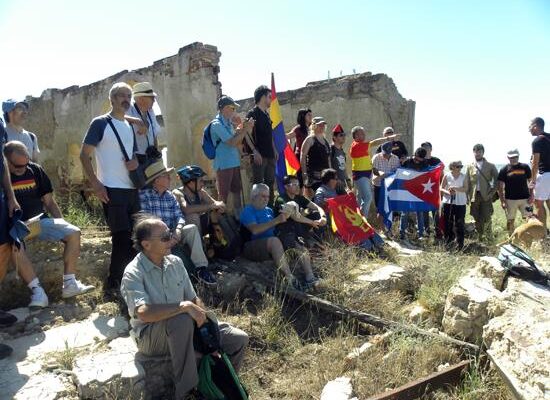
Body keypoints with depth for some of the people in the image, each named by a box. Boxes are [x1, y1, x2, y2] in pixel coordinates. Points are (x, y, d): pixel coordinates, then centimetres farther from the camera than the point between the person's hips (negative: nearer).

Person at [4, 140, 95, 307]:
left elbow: (49, 201, 11)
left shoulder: (35, 170, 6)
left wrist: (61, 224, 1)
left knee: (73, 233, -17)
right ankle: (37, 291, -34)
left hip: (40, 220, 4)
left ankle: (69, 284, -18)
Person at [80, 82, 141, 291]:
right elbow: (84, 155, -6)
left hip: (132, 188, 7)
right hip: (112, 190, -7)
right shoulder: (100, 123, -5)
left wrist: (135, 161, 0)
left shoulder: (130, 125, 15)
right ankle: (113, 282, 9)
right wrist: (95, 184, -15)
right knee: (122, 237, -6)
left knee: (134, 236, 11)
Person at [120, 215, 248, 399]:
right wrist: (184, 306, -34)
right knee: (181, 320, -40)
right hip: (150, 336, -6)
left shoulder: (176, 262, 1)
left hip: (182, 329, 6)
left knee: (239, 339, -5)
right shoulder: (133, 273, -18)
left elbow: (194, 300, 4)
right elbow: (143, 313, -35)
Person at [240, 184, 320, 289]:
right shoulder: (248, 211, -2)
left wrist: (283, 218, 3)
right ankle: (290, 279, -40)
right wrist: (276, 220, -21)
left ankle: (310, 277, -25)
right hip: (253, 248, -8)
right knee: (274, 240, -37)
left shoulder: (269, 210, 22)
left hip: (271, 245, 8)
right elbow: (254, 230, -19)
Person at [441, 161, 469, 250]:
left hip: (460, 203, 0)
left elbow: (466, 189, -6)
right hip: (448, 202, 1)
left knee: (459, 224, 0)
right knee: (447, 223, 4)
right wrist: (448, 192, -15)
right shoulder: (447, 176, 1)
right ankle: (448, 241, 20)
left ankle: (460, 244, 7)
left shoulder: (464, 177, 2)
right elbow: (441, 188, 3)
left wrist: (456, 188, -20)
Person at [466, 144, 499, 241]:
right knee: (477, 219, 7)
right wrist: (468, 196, 2)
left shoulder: (490, 166, 3)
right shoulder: (470, 167, 9)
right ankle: (480, 237, 19)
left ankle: (489, 237, 13)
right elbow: (467, 183, 8)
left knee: (486, 218, -5)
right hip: (474, 196, 2)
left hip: (486, 196, -2)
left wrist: (492, 192, -5)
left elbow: (497, 180, 4)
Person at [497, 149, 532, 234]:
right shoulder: (504, 170, 1)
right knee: (510, 221, 6)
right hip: (510, 200, -1)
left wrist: (531, 196, -1)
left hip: (525, 198, 1)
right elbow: (500, 187, 0)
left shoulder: (525, 167, 6)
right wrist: (502, 201, -7)